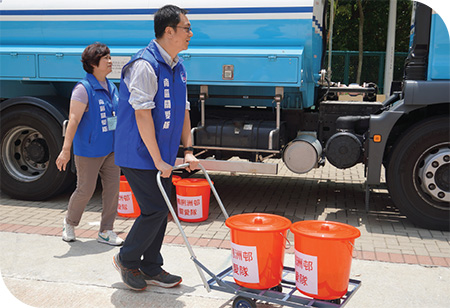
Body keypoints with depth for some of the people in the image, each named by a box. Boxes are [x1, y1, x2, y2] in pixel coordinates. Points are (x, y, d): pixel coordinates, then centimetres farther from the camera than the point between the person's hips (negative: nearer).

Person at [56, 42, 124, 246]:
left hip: (111, 148, 7)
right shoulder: (83, 88, -14)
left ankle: (106, 231, 18)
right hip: (88, 151, -7)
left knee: (112, 187, 6)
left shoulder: (111, 87, 9)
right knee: (85, 190, 3)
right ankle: (69, 223, 31)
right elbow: (74, 120, -20)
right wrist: (66, 149, -25)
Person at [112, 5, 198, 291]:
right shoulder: (145, 64, -18)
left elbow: (183, 110, 16)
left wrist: (188, 150, 11)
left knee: (160, 210, 11)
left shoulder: (178, 67, 11)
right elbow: (142, 114, -22)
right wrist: (157, 161, -20)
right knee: (155, 210, -6)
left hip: (164, 154, 9)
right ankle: (126, 259, 18)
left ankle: (151, 269, 24)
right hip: (140, 155, -8)